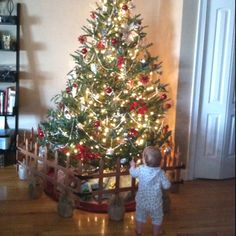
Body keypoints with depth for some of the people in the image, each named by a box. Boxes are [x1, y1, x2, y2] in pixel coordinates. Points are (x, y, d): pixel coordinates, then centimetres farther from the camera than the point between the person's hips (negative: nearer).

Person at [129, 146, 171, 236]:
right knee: (157, 218, 23)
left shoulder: (140, 169, -18)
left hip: (142, 201, 2)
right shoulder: (161, 173, -21)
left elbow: (133, 173, 3)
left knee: (140, 216, 26)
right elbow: (166, 186, -13)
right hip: (155, 203, -1)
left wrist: (132, 166, 24)